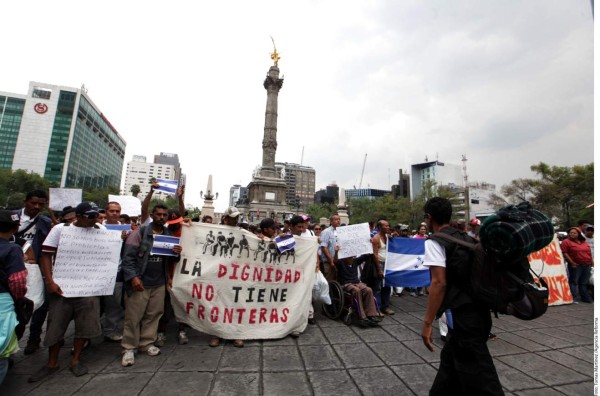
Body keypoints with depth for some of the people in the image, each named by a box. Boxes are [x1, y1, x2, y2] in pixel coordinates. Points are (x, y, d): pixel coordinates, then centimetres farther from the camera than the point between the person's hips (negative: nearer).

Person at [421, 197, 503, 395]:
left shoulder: (434, 242, -12)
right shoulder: (465, 238, 12)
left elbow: (439, 283, -20)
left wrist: (427, 322, -16)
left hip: (462, 314, -9)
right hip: (479, 310, 9)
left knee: (477, 375, 2)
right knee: (451, 362, 23)